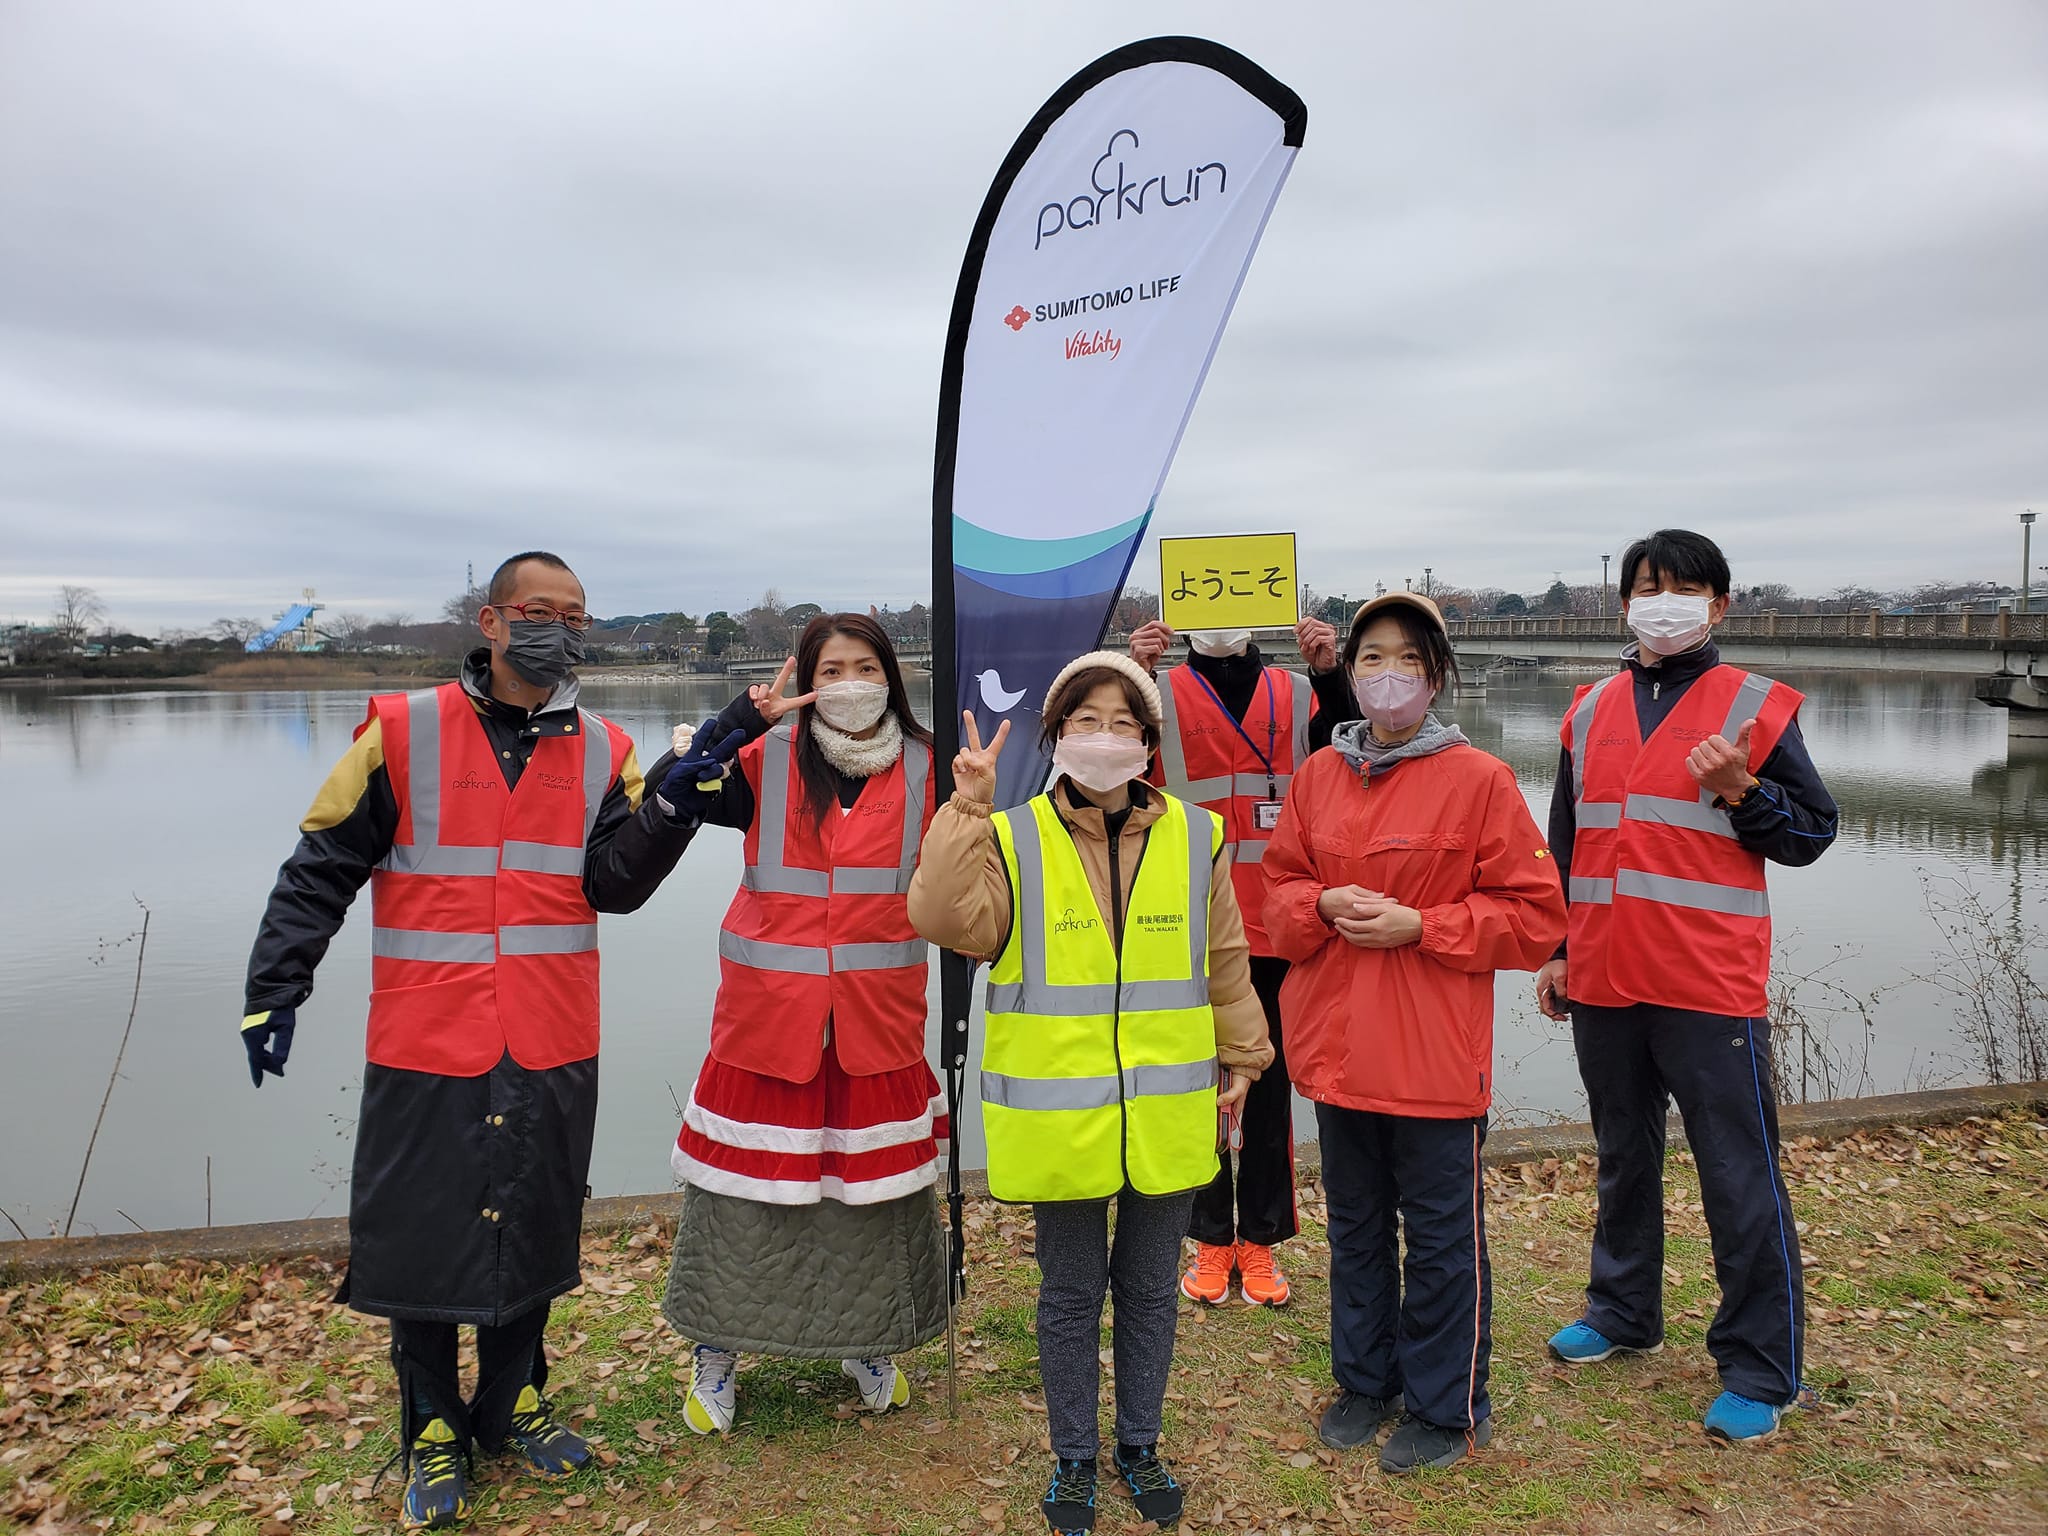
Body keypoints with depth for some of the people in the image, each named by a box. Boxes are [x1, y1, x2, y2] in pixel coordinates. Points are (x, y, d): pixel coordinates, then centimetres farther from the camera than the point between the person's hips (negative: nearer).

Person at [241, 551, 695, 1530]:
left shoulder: (602, 752, 4)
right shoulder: (403, 732, -4)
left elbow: (613, 882, -6)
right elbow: (321, 870, 0)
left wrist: (672, 805, -20)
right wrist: (274, 987, -4)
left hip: (551, 1049, 3)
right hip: (426, 1045, -2)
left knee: (533, 1229, 15)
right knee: (422, 1235, 8)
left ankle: (512, 1401, 36)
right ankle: (433, 1430, 29)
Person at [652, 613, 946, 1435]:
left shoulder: (922, 767, 2)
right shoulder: (768, 758, -4)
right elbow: (674, 789, -18)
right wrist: (745, 717, -26)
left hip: (878, 1012, 2)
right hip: (770, 1006, -1)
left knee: (874, 1173, 12)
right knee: (747, 1177, 6)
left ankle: (869, 1342, 34)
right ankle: (717, 1349, 27)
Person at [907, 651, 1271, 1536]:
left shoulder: (1195, 838, 0)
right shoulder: (1013, 840, -6)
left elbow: (1225, 964, 9)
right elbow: (945, 917, -22)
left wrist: (1242, 1058, 14)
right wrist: (967, 810, -25)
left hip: (1165, 1118, 2)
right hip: (1058, 1117, -2)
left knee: (1150, 1288, 17)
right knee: (1070, 1293, 13)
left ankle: (1139, 1446, 39)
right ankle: (1073, 1458, 34)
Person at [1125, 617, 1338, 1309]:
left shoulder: (1298, 694, 9)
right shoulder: (1161, 695, 4)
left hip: (1275, 927, 1)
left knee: (1271, 1081, 9)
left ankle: (1260, 1240, 23)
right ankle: (1211, 1240, 22)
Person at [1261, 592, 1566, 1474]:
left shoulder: (1477, 779, -9)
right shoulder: (1318, 775, 5)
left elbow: (1534, 915, -8)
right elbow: (1280, 886, 13)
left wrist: (1418, 925, -17)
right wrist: (1324, 905, -9)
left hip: (1434, 1054, -5)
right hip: (1336, 1045, 5)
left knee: (1441, 1233, 9)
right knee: (1355, 1225, 19)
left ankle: (1447, 1409, 28)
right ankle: (1366, 1383, 38)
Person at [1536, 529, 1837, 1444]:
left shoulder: (1756, 706, -2)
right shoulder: (1592, 709, 10)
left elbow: (1812, 833, -1)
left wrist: (1740, 791, -19)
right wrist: (1555, 950, 14)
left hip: (1711, 986, -5)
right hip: (1603, 982, 5)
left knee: (1740, 1178, 2)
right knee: (1623, 1157, 18)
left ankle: (1759, 1369, 15)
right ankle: (1623, 1314, 35)